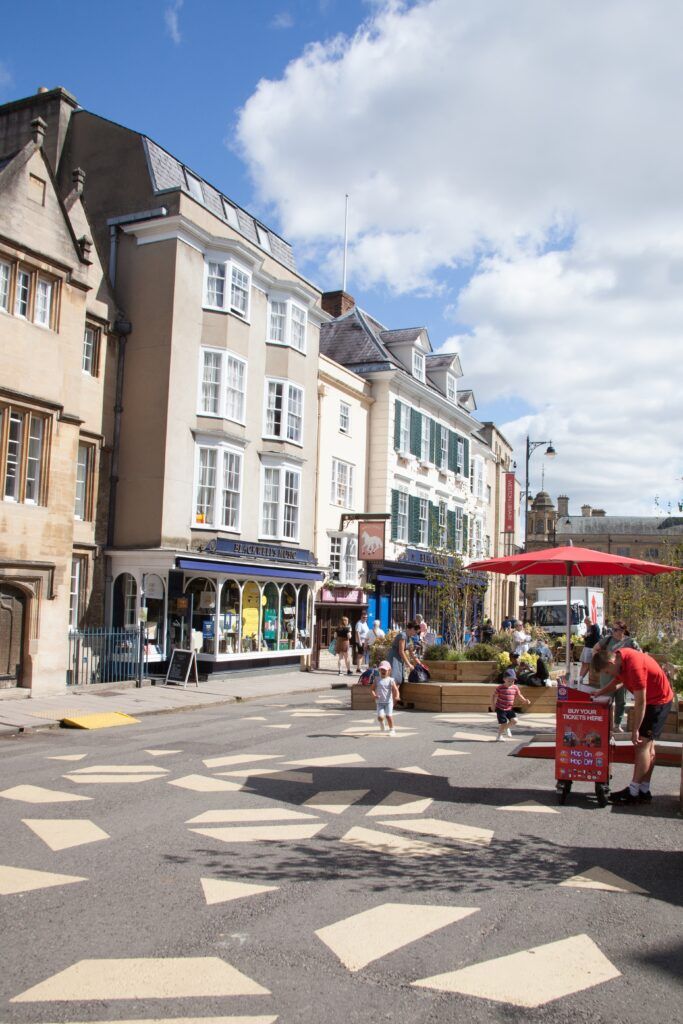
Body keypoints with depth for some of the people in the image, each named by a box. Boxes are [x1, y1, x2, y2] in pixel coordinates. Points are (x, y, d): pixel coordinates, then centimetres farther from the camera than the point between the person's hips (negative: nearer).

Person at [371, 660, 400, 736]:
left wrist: (396, 696, -33)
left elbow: (395, 689, -13)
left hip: (388, 701, -1)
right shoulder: (377, 680, 3)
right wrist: (374, 695, -19)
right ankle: (381, 723, 27)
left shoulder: (390, 680, -3)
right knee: (380, 717, -10)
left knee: (389, 716, -7)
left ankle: (392, 730, 12)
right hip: (379, 702, 1)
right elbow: (372, 689, 1)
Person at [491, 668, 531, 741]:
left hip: (509, 708, 5)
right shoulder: (500, 688, -16)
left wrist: (525, 700, -6)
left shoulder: (515, 688, -4)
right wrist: (493, 705, -9)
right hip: (500, 709, -5)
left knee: (514, 720, -9)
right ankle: (499, 736, 18)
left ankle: (506, 728, 22)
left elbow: (519, 695, 11)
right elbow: (493, 696, -7)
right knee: (503, 723, -5)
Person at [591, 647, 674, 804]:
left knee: (642, 743, -10)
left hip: (658, 701, -9)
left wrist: (635, 730, -21)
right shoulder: (619, 656, -5)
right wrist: (598, 694, 6)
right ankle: (644, 790, 16)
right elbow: (617, 681, 15)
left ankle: (634, 791, -6)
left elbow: (640, 702, -27)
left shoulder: (634, 666, -32)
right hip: (651, 699, 9)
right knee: (648, 744, 11)